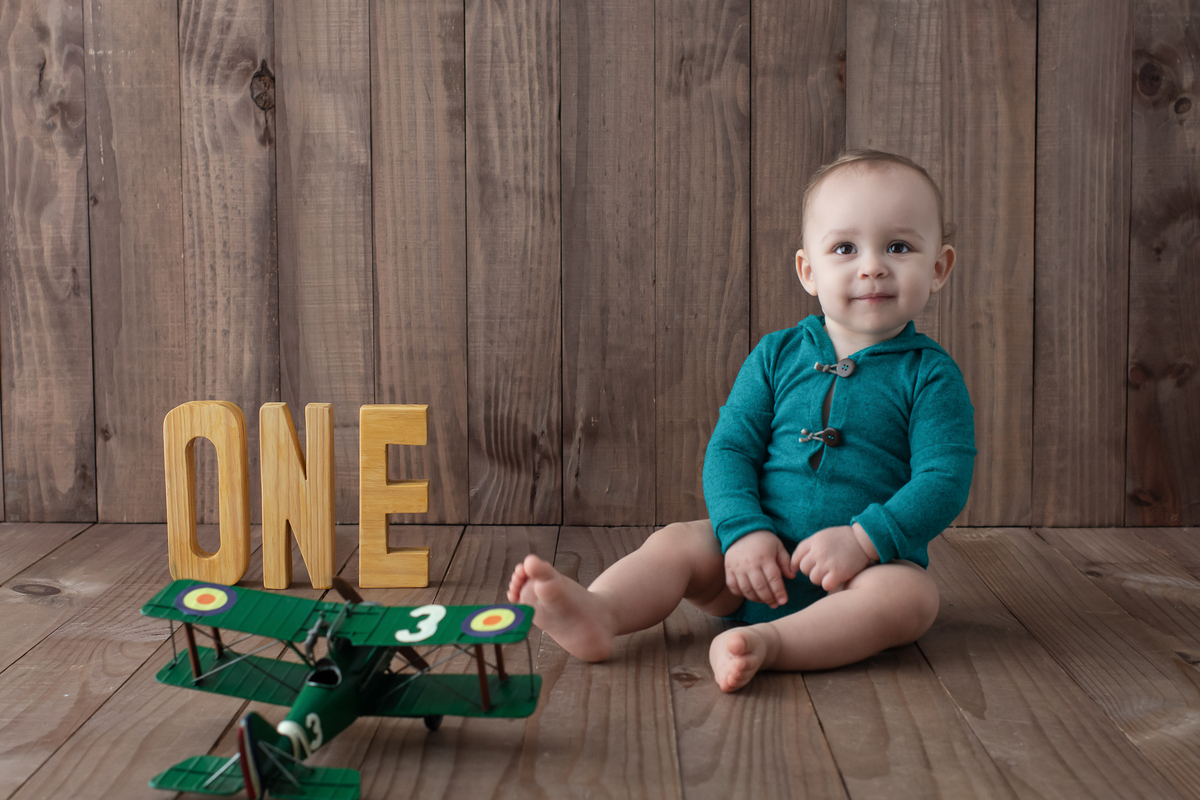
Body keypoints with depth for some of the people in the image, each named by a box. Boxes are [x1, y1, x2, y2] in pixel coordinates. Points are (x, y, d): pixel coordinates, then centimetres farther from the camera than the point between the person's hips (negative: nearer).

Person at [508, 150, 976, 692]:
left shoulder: (931, 375, -1)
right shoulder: (776, 356, 6)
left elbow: (944, 479, -9)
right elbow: (729, 449, 2)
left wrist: (863, 540, -22)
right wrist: (745, 533, -15)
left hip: (866, 565, -2)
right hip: (758, 557, 3)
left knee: (911, 594, -32)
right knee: (678, 542, -18)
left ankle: (767, 642, -49)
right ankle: (597, 612, -44)